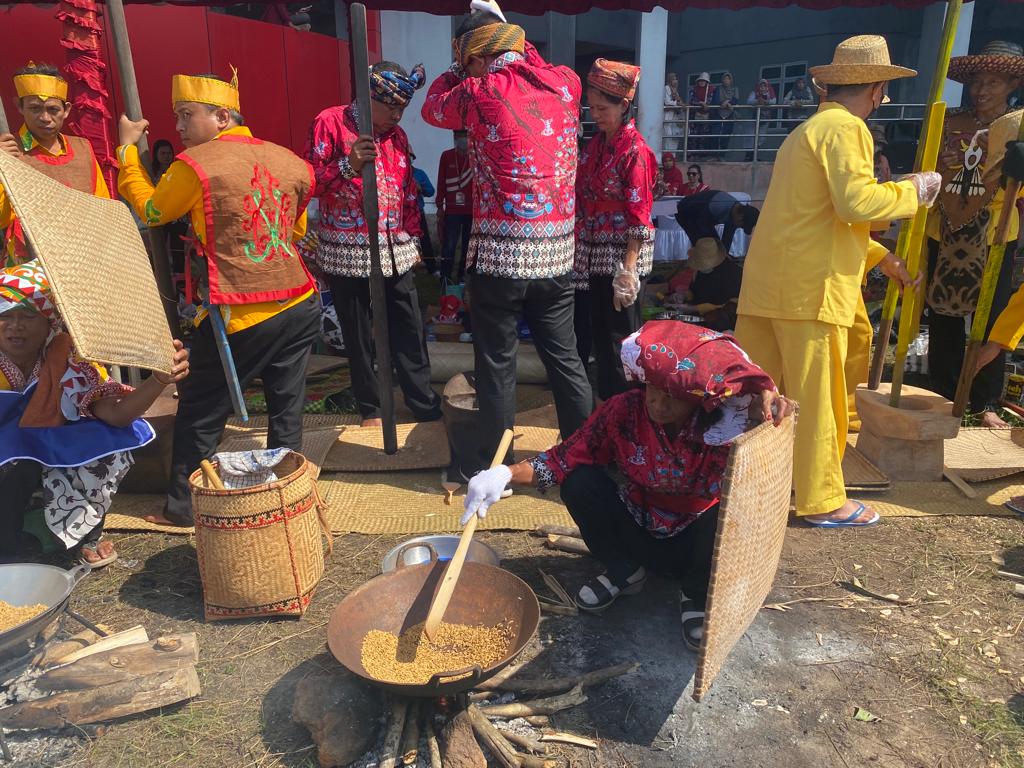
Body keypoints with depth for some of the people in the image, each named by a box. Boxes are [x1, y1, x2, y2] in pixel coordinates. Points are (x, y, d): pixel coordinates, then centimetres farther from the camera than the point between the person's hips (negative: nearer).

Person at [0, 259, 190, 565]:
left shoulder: (67, 359, -15)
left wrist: (158, 380, -42)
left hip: (54, 460, 2)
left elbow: (115, 414, -25)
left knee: (108, 442, -26)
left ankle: (85, 531, -2)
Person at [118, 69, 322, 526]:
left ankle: (183, 506, 23)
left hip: (237, 317, -5)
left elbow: (150, 212, 7)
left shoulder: (196, 164, -9)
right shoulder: (287, 160, 5)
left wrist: (127, 149, 16)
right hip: (299, 306, 5)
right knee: (287, 410, 14)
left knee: (200, 414, 11)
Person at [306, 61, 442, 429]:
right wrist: (348, 166, -25)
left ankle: (425, 404, 18)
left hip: (396, 253, 5)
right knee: (359, 336, 5)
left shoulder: (396, 134, 14)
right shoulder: (330, 123, -4)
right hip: (349, 254, -5)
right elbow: (308, 180, -10)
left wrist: (412, 237, 17)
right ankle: (370, 409, 19)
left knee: (410, 331, 7)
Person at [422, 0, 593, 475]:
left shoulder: (481, 92, -7)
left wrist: (460, 65, 24)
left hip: (500, 255, -4)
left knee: (497, 365, 8)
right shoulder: (565, 81, 6)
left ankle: (494, 467, 19)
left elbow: (434, 108, 13)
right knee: (565, 357, 14)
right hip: (558, 253, 5)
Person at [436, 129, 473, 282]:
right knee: (449, 246, -2)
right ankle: (445, 279, 4)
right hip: (452, 210, -1)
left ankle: (464, 277, 16)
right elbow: (441, 181, 6)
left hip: (472, 210, 1)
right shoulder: (446, 156, 4)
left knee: (469, 246, 6)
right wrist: (440, 206, 4)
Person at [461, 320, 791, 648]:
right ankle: (624, 572, 7)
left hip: (696, 543, -1)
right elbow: (566, 458, -18)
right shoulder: (624, 411, -22)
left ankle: (698, 597, 1)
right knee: (579, 482, -22)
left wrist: (766, 398, -39)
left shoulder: (726, 426, -26)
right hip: (639, 532, 2)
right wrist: (506, 474, -34)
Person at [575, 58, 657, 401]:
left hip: (621, 256, -7)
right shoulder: (596, 143, 10)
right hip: (595, 254, 7)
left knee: (619, 339, 1)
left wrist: (627, 270, -19)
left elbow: (639, 218, -15)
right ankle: (608, 402, 28)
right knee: (600, 332, 14)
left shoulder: (634, 150, -12)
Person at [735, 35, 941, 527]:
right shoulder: (845, 128, -6)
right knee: (817, 396, 1)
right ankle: (823, 501, 13)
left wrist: (881, 257, 28)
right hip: (811, 287, -9)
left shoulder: (807, 129, 25)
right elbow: (857, 202, -21)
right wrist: (913, 190, -3)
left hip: (767, 281, 9)